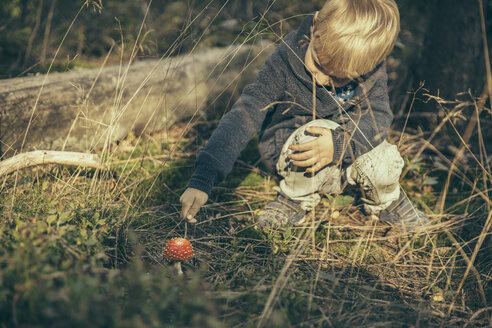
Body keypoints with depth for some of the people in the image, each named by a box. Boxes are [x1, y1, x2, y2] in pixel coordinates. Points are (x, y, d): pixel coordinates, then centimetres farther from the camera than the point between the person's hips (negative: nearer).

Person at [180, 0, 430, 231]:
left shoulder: (373, 70, -17)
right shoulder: (285, 62, -27)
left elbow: (379, 116, -17)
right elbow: (243, 118, -31)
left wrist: (340, 143, -39)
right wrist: (203, 178, -39)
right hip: (290, 152, -2)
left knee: (384, 165, -27)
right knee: (314, 134, -35)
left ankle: (384, 200, 11)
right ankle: (297, 199, -6)